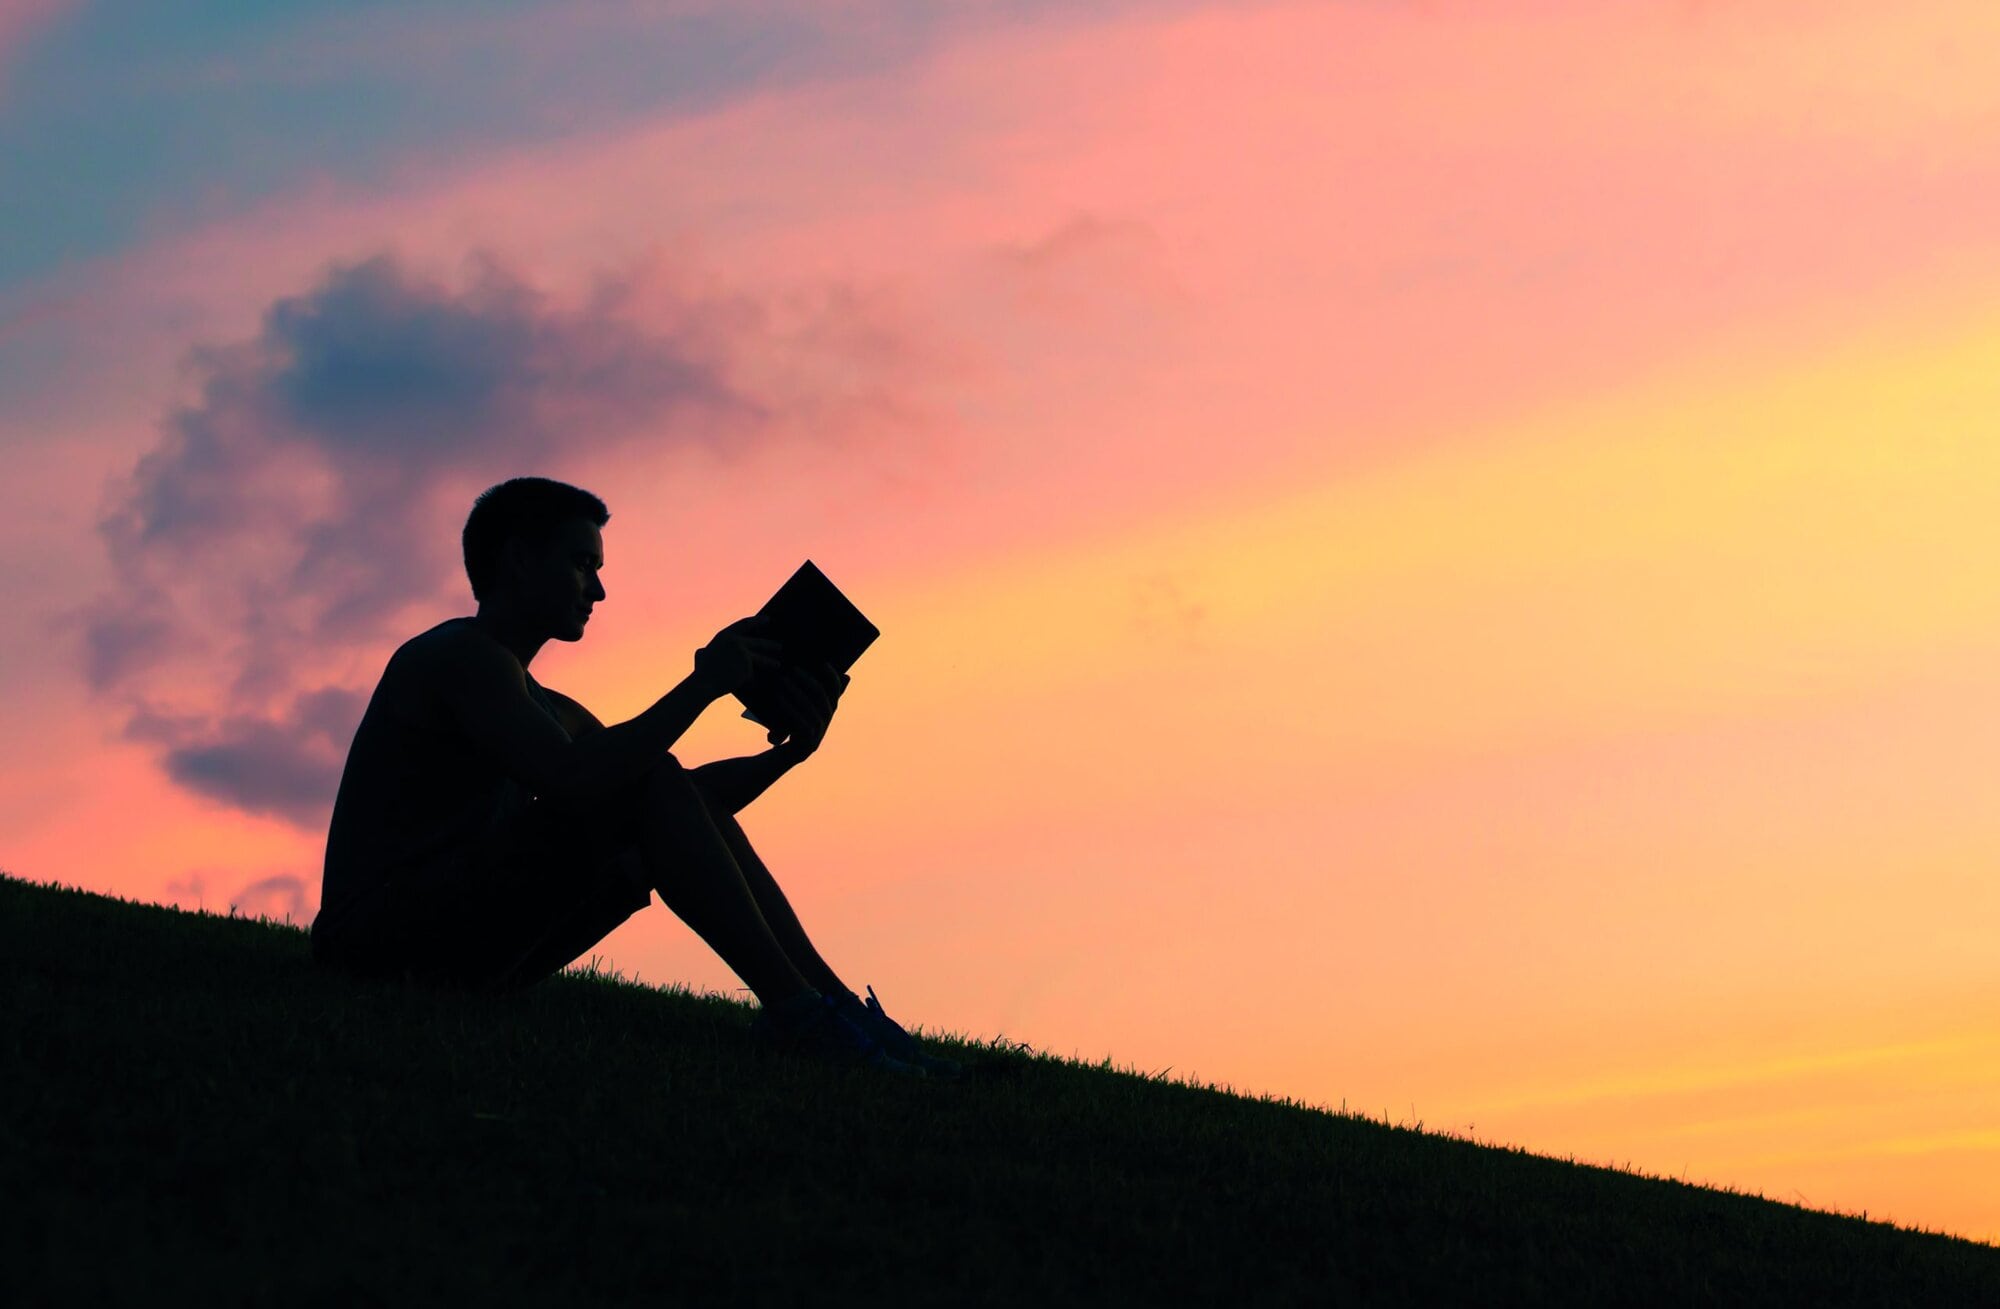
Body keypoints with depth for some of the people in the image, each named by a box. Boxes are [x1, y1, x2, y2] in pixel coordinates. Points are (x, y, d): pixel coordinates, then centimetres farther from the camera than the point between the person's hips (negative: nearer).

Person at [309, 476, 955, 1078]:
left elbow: (684, 799, 20)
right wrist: (702, 684, -17)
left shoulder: (545, 708, 24)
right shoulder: (460, 655, -8)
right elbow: (569, 782, -25)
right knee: (645, 787, -20)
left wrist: (786, 753, 3)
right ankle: (792, 1008, -24)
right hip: (383, 938, -10)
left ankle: (836, 1001, -2)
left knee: (694, 814, 6)